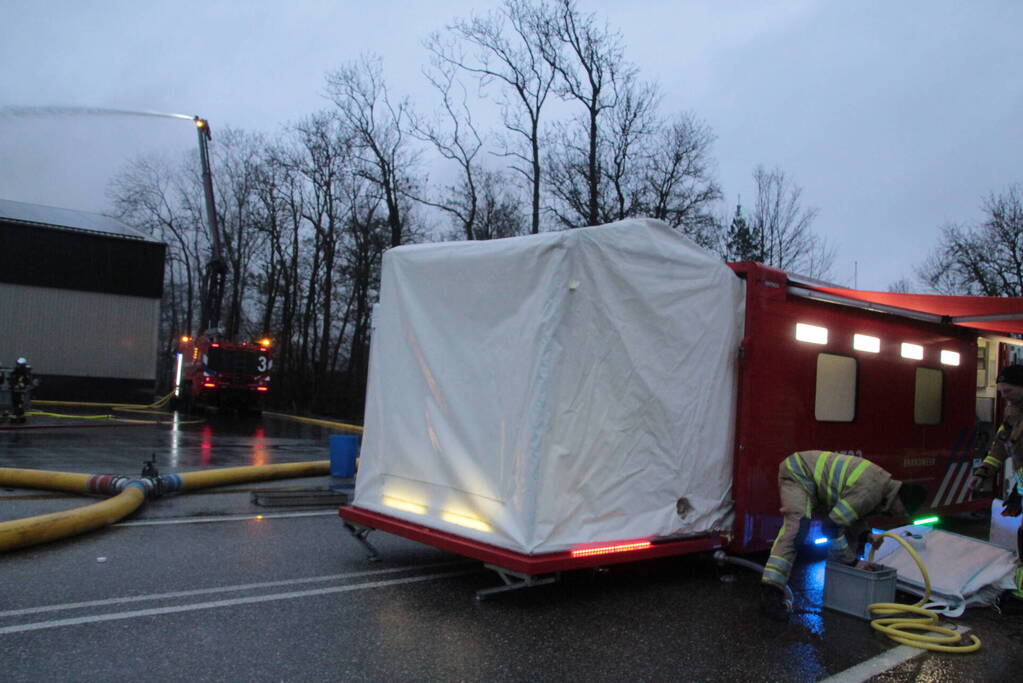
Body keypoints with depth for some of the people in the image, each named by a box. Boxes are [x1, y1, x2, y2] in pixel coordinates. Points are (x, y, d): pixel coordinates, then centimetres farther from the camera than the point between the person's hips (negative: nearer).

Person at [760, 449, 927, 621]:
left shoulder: (883, 482, 4)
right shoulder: (869, 492, -27)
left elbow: (854, 514, 19)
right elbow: (831, 526, -29)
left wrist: (867, 537, -1)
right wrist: (852, 561, -19)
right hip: (798, 472, -11)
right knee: (797, 526, -30)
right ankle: (771, 593, -37)